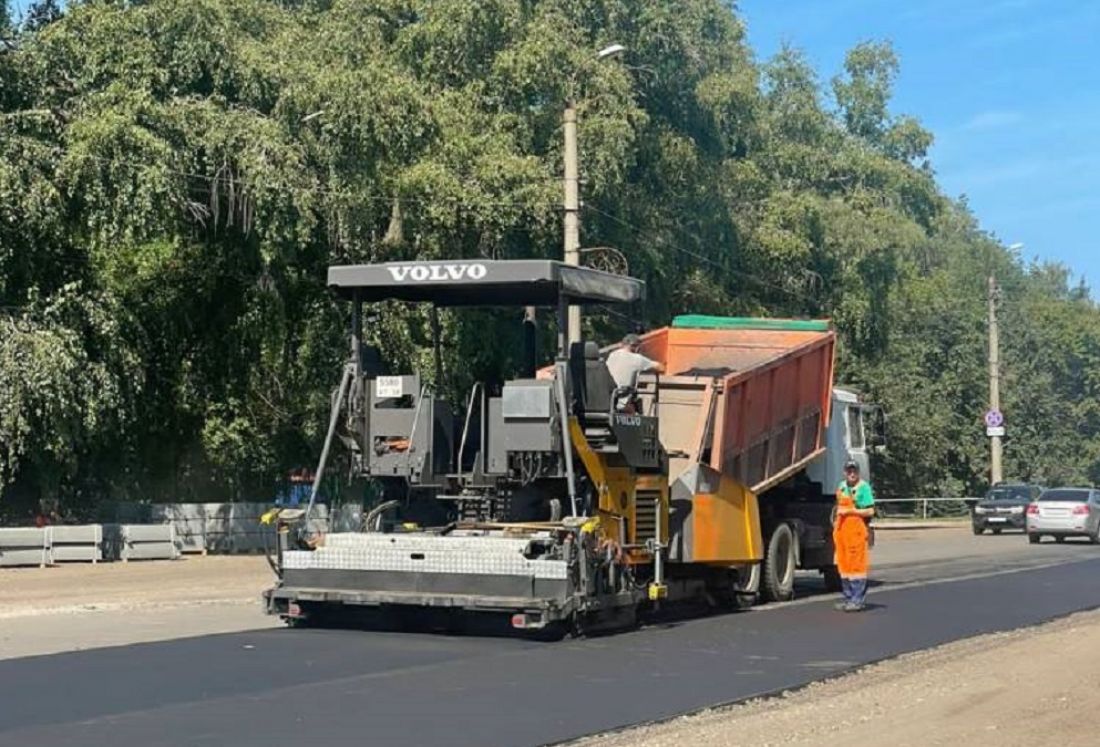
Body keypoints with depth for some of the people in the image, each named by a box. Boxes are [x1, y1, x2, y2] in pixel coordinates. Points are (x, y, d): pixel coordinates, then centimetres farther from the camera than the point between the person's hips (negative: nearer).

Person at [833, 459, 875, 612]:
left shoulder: (864, 487, -7)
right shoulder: (842, 486, 15)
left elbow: (870, 511, -13)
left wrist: (850, 511, -15)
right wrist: (836, 520, 17)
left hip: (856, 531, -8)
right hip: (842, 530, 8)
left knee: (856, 565, -7)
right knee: (843, 565, 10)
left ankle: (858, 600, -5)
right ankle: (849, 598, 18)